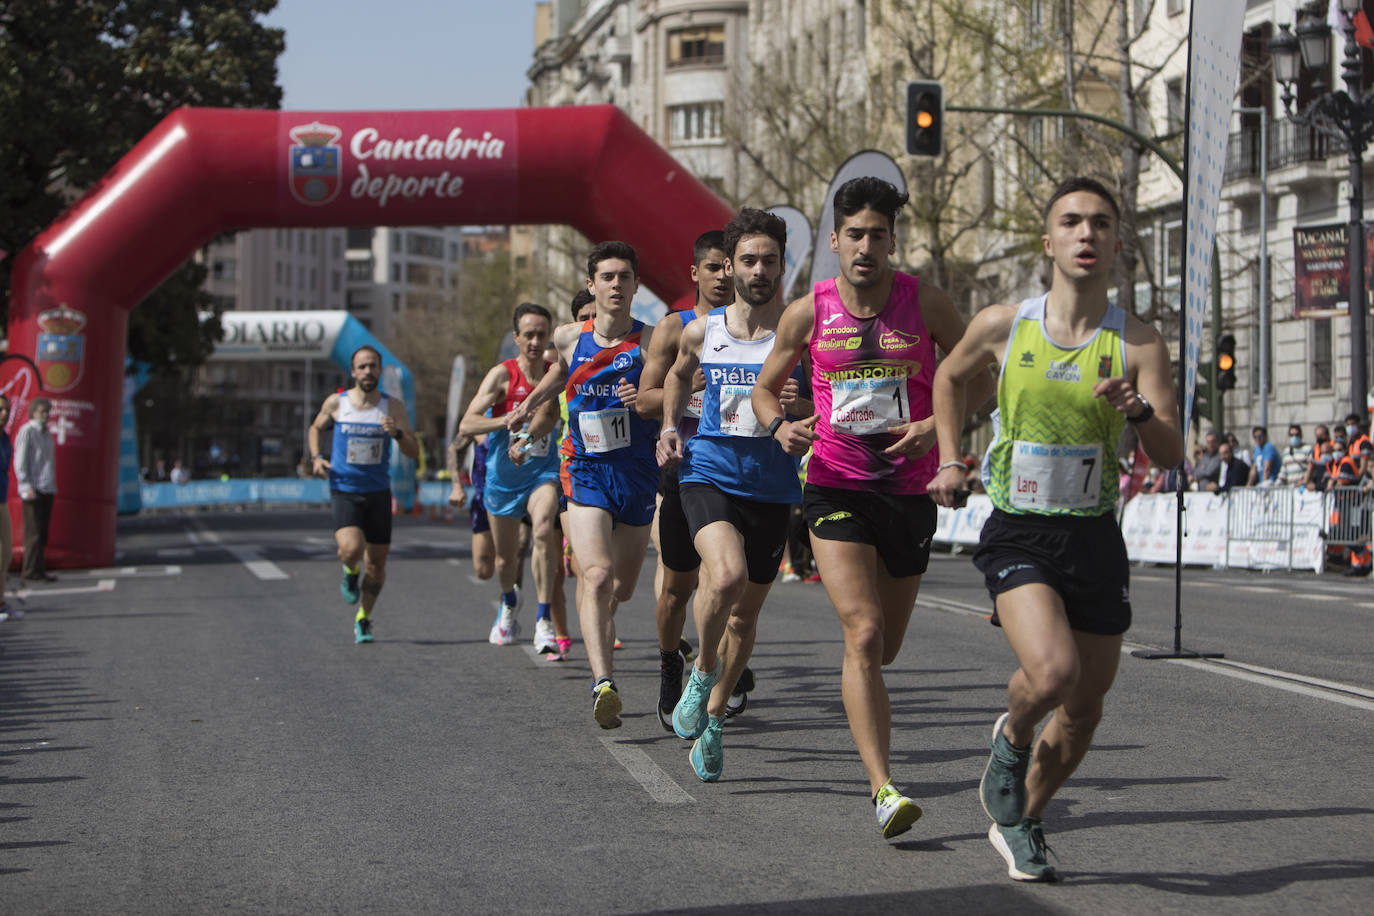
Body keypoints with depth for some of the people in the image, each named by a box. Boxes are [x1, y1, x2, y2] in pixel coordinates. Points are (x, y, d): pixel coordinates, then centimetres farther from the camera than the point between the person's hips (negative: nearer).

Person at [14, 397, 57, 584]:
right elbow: (20, 462, -12)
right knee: (33, 532, -9)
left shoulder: (46, 433, 18)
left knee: (42, 533, 8)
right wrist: (27, 487, -18)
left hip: (47, 490, 8)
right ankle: (30, 572, -7)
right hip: (33, 490, -8)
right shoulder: (27, 431, -7)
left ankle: (39, 571, 11)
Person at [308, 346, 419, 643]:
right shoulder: (336, 403, -1)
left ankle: (363, 619, 27)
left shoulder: (393, 407, -1)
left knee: (377, 560, 6)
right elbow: (316, 428, 19)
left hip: (378, 492, 2)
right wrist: (316, 457, 2)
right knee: (352, 548, -25)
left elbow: (414, 452, -2)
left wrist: (397, 433, -21)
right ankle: (350, 573, 13)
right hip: (344, 490, -2)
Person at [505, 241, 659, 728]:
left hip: (638, 476, 1)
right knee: (597, 575, -22)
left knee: (622, 589, 13)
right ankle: (602, 682, -33)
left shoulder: (651, 341, -4)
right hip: (585, 473, -1)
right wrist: (529, 404, 24)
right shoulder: (570, 339, 3)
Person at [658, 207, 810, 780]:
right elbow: (679, 375, 26)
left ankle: (712, 720, 31)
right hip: (708, 473, -1)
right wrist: (669, 427, 11)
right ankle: (702, 672, -1)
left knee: (746, 613, 10)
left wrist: (802, 407, -19)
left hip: (772, 486, 1)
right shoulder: (701, 332, 3)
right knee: (726, 575, -29)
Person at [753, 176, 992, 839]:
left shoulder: (925, 303, -4)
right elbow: (765, 386, 12)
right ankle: (883, 789, -20)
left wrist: (936, 425, -13)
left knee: (886, 645, 13)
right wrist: (779, 426, -10)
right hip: (836, 488, -1)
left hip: (909, 490, 2)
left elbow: (981, 378, 4)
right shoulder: (807, 313, -2)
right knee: (863, 634, -18)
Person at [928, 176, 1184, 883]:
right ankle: (1012, 738, 9)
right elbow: (950, 377, 18)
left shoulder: (1138, 343, -5)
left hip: (1095, 538, 2)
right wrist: (950, 461, 12)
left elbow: (1171, 457, -11)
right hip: (1018, 533, -2)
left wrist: (1138, 410, -30)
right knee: (1052, 671, -26)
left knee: (1084, 711, 9)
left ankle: (1019, 821, 35)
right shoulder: (1002, 326, -3)